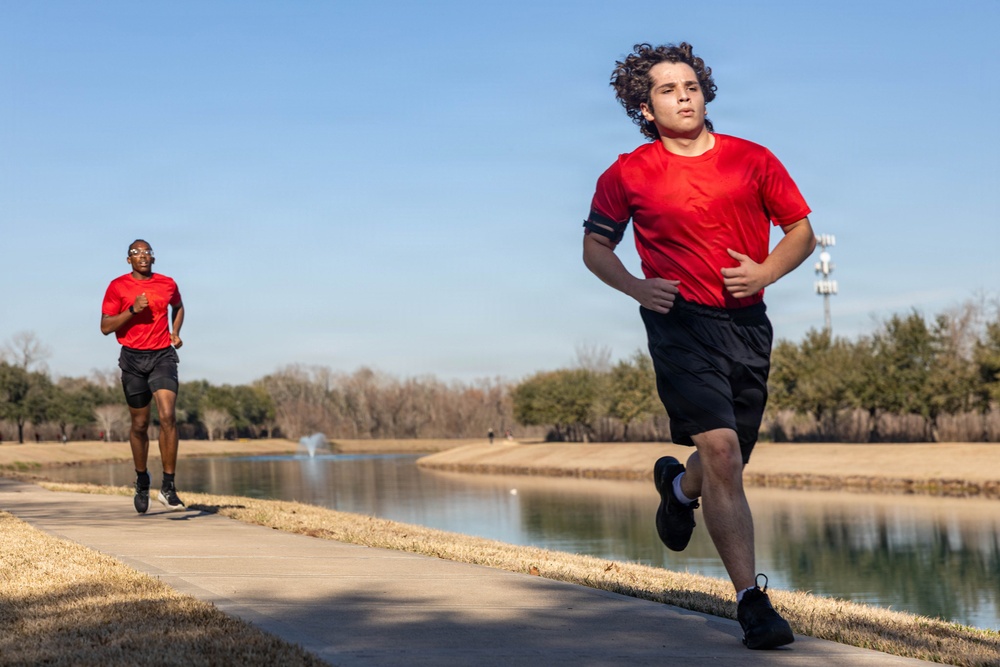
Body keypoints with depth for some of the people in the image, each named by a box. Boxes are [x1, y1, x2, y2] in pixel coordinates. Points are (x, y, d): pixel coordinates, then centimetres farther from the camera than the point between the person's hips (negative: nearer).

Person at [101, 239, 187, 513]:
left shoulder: (168, 284, 6)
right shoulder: (117, 287, 0)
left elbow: (178, 307, 27)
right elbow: (105, 327, -3)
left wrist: (176, 332, 10)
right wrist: (132, 310, -16)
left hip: (163, 356, 0)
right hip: (133, 357, 0)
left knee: (167, 416, -17)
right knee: (140, 424, 9)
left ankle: (168, 487, -16)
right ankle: (141, 482, 31)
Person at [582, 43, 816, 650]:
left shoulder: (753, 160, 5)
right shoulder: (628, 175, 2)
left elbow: (802, 231, 12)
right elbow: (595, 245, 13)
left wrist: (766, 271, -8)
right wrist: (635, 286, -6)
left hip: (748, 322, 3)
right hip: (680, 322, -3)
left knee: (729, 464, 13)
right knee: (721, 452, -16)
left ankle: (679, 486, 51)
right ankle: (752, 601, -10)